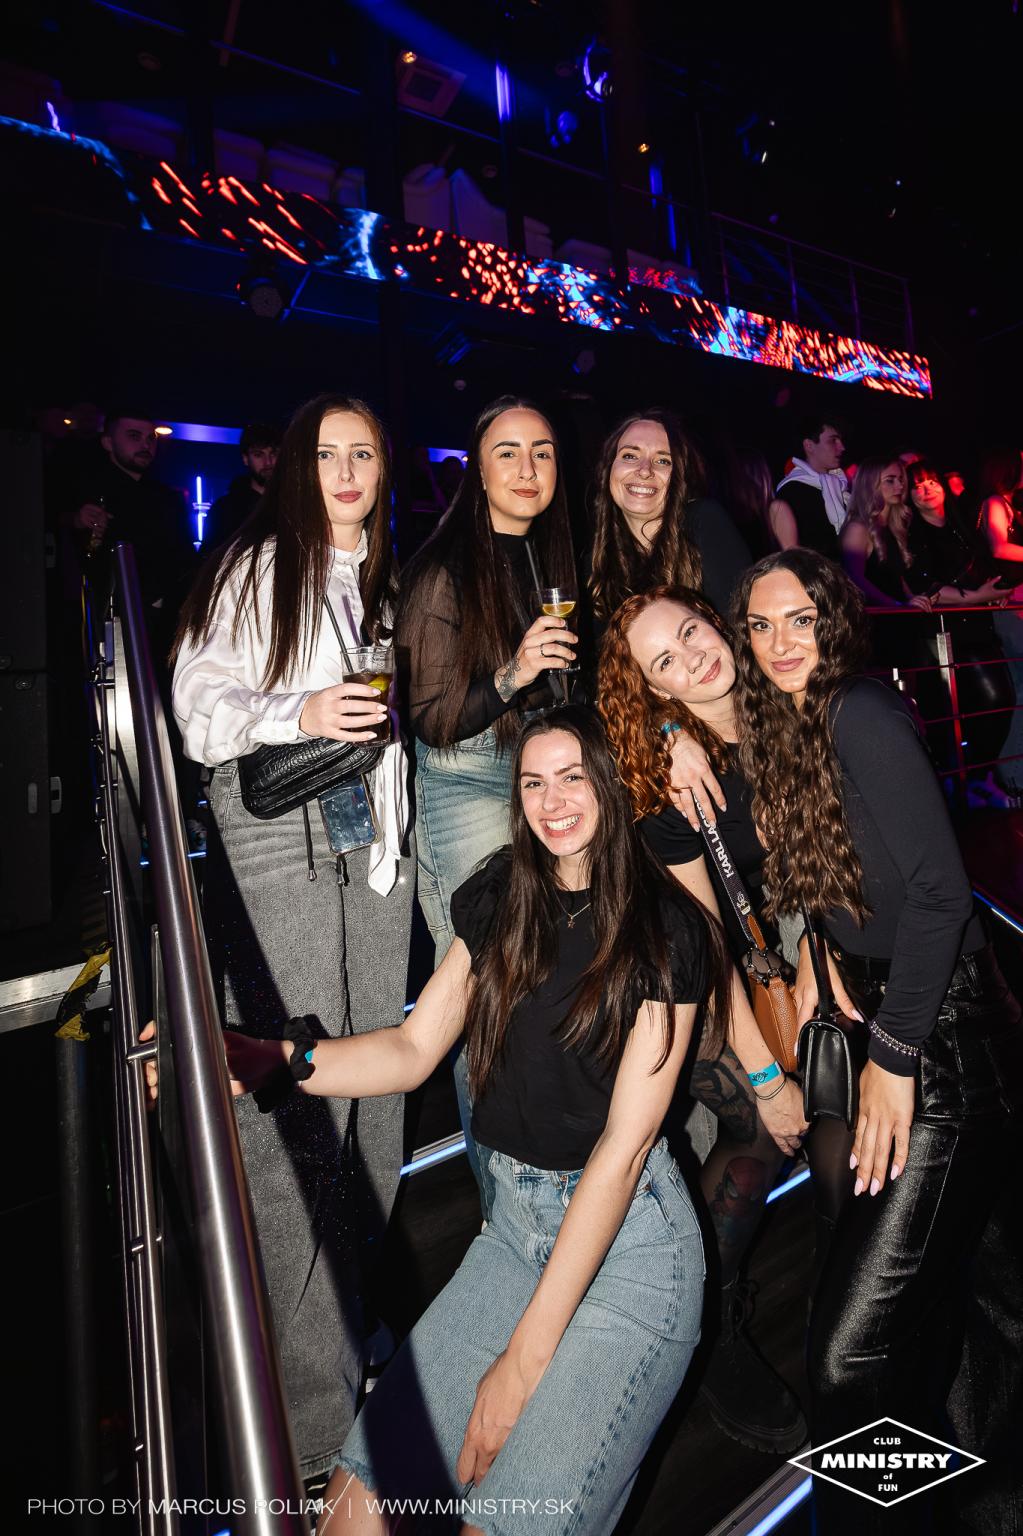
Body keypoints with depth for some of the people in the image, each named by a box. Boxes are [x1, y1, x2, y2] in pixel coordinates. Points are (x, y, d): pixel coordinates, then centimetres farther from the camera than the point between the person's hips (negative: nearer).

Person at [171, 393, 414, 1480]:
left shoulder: (393, 580, 19)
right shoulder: (253, 570, 2)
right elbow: (199, 706, -3)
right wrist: (299, 715, -17)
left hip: (376, 848, 6)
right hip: (277, 848, -5)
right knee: (292, 1105, -6)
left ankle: (347, 1305, 29)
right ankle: (305, 1398, 8)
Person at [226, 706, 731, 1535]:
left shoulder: (665, 929, -12)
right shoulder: (497, 900, 4)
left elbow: (623, 1142, -15)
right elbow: (412, 1051, 1)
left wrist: (527, 1354, -15)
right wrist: (270, 1060, -16)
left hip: (631, 1239, -4)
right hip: (515, 1219, 4)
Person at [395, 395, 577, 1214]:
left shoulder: (550, 557, 11)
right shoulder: (444, 570, -9)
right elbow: (431, 722, -12)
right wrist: (511, 675, -24)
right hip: (468, 789, -6)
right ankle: (500, 1195, 18)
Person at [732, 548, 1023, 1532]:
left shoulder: (862, 715, -18)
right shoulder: (783, 729, 9)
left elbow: (939, 890, -22)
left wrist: (893, 1057, -18)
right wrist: (817, 959, 10)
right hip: (883, 1016, 9)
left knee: (850, 1345, -10)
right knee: (927, 1287, 25)